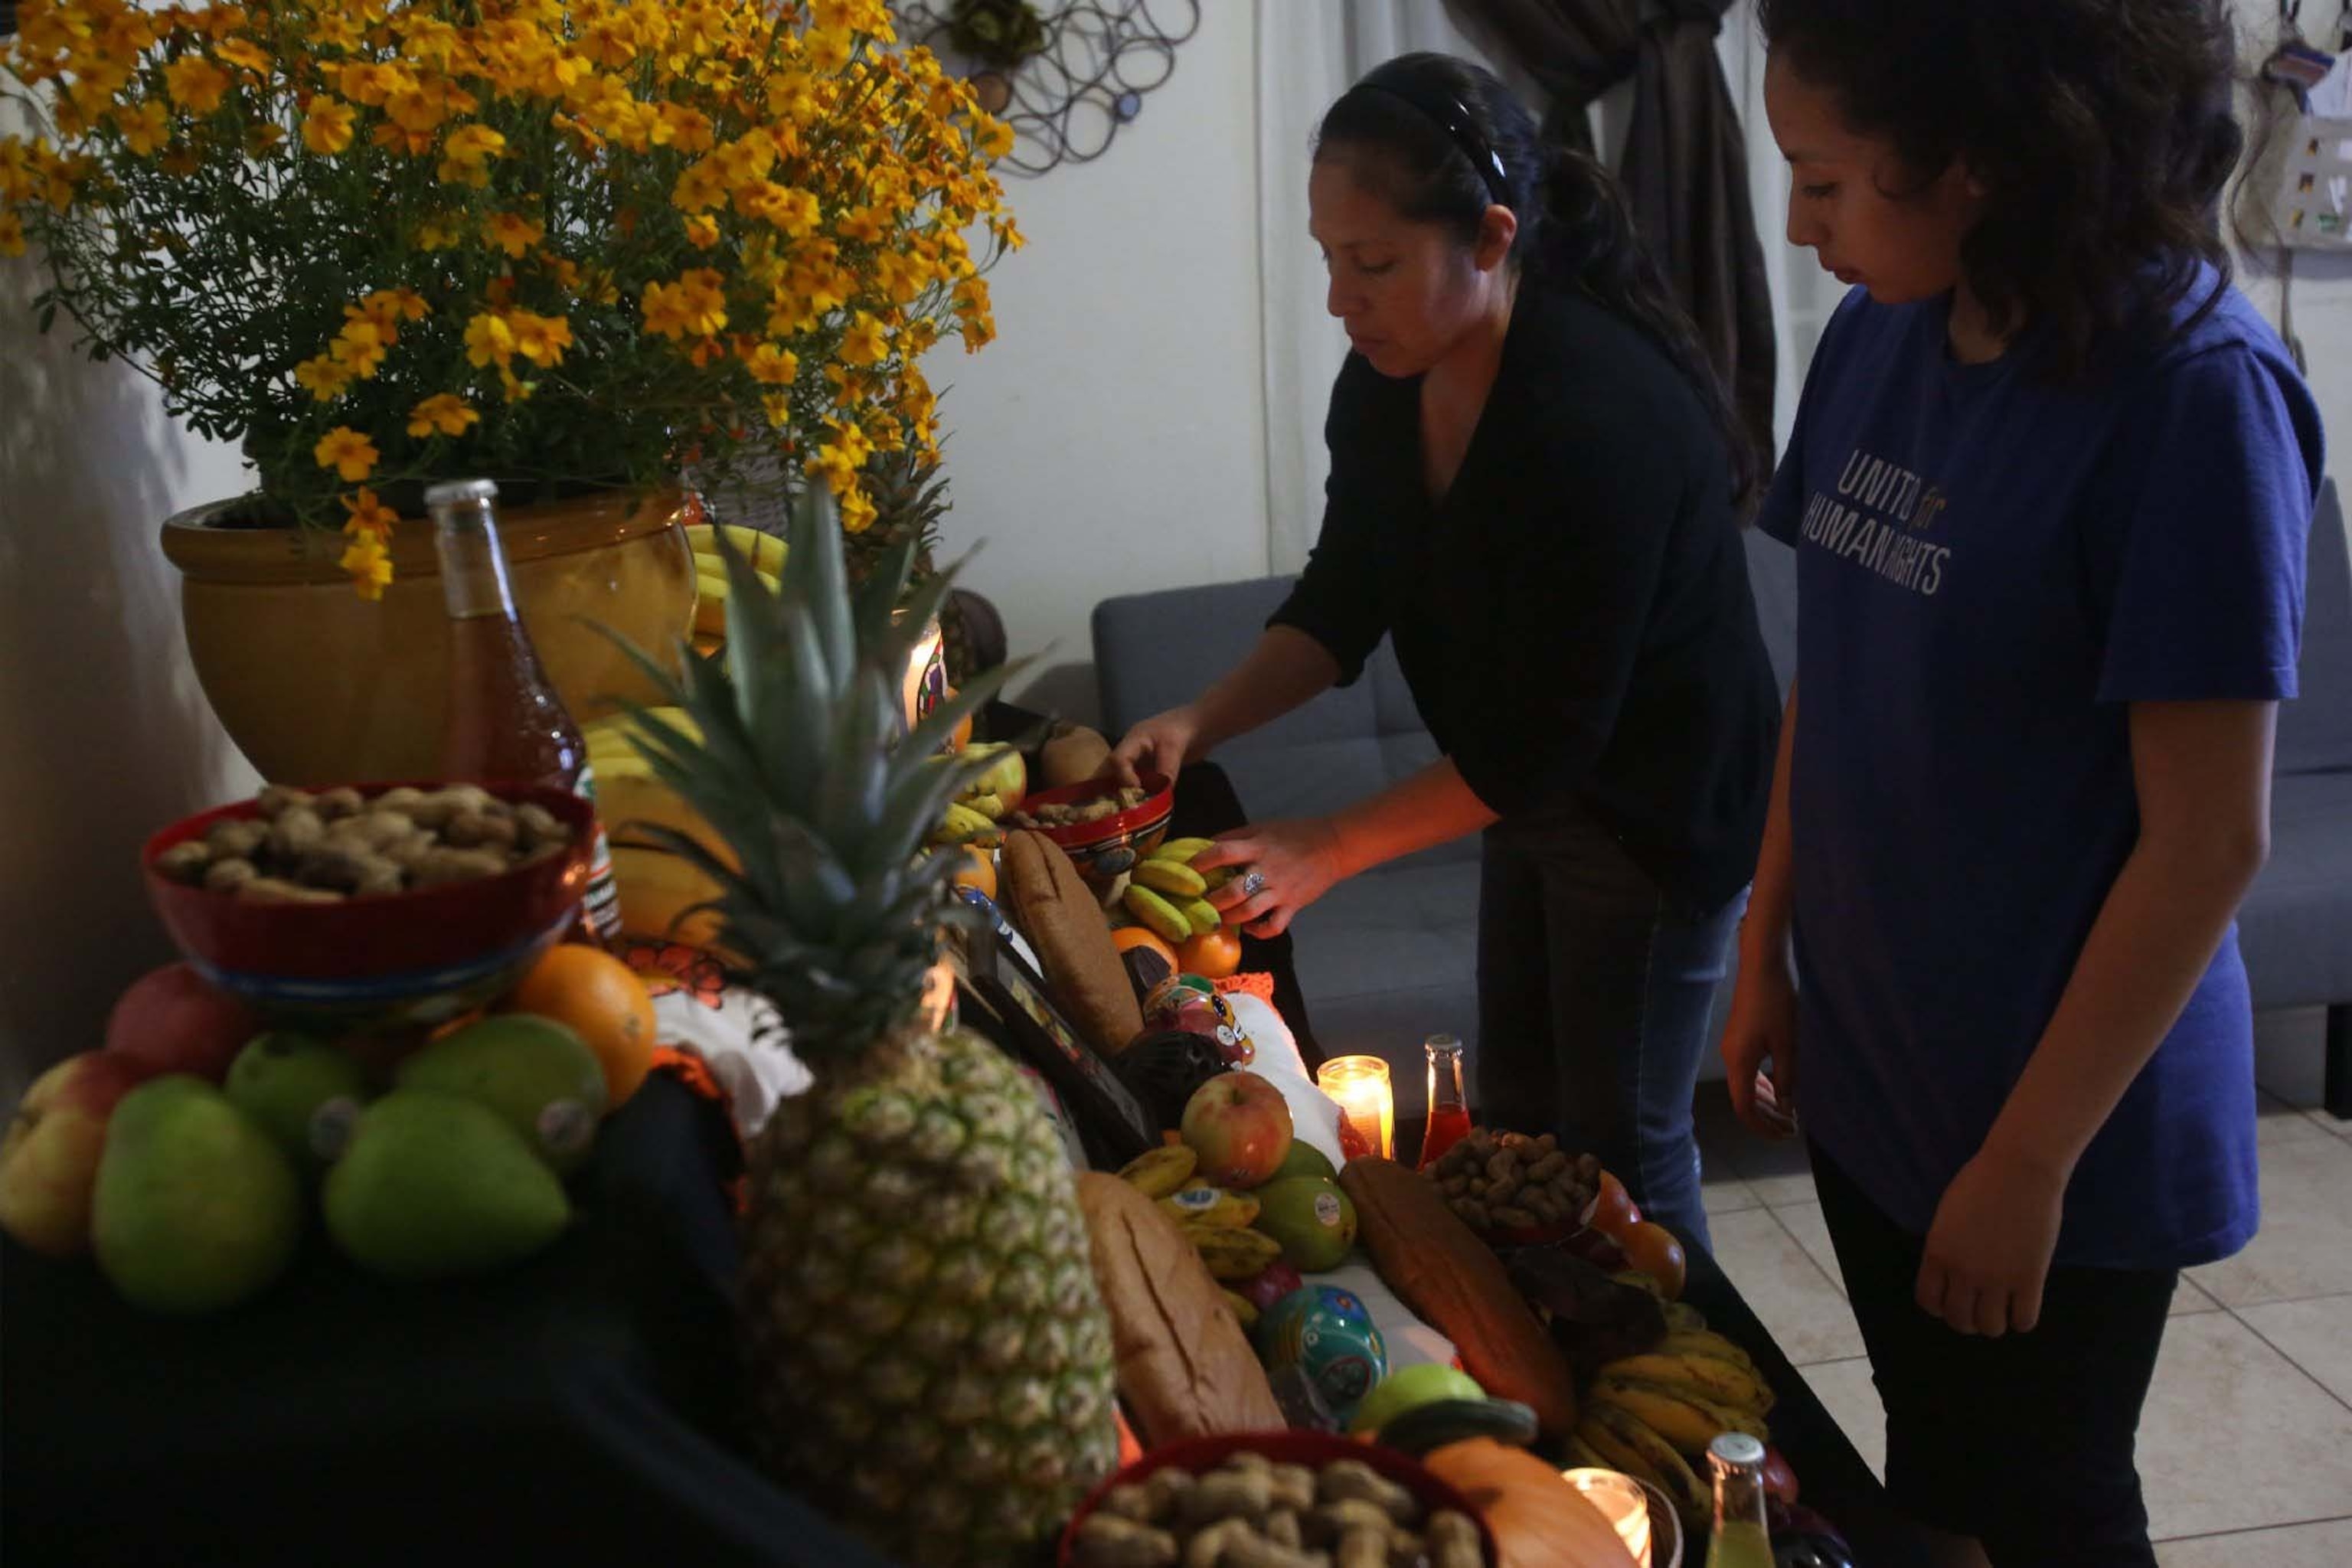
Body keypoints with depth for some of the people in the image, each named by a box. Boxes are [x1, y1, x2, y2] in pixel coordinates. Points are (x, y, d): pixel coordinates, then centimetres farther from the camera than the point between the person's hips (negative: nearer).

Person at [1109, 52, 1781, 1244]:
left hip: (1658, 808, -8)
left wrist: (1330, 851, -26)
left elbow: (1548, 735, -29)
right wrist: (1202, 721, -14)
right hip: (1533, 788, 8)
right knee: (1513, 1115, 19)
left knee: (1619, 1145, 6)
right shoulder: (1385, 383, -8)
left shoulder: (1601, 417, -32)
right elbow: (1342, 602, 2)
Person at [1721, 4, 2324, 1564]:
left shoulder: (2192, 390, -21)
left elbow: (2209, 836, -19)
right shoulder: (1877, 338, -1)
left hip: (2063, 1129, -5)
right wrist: (1768, 952, 9)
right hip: (1869, 1074, 6)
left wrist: (2028, 1157, -16)